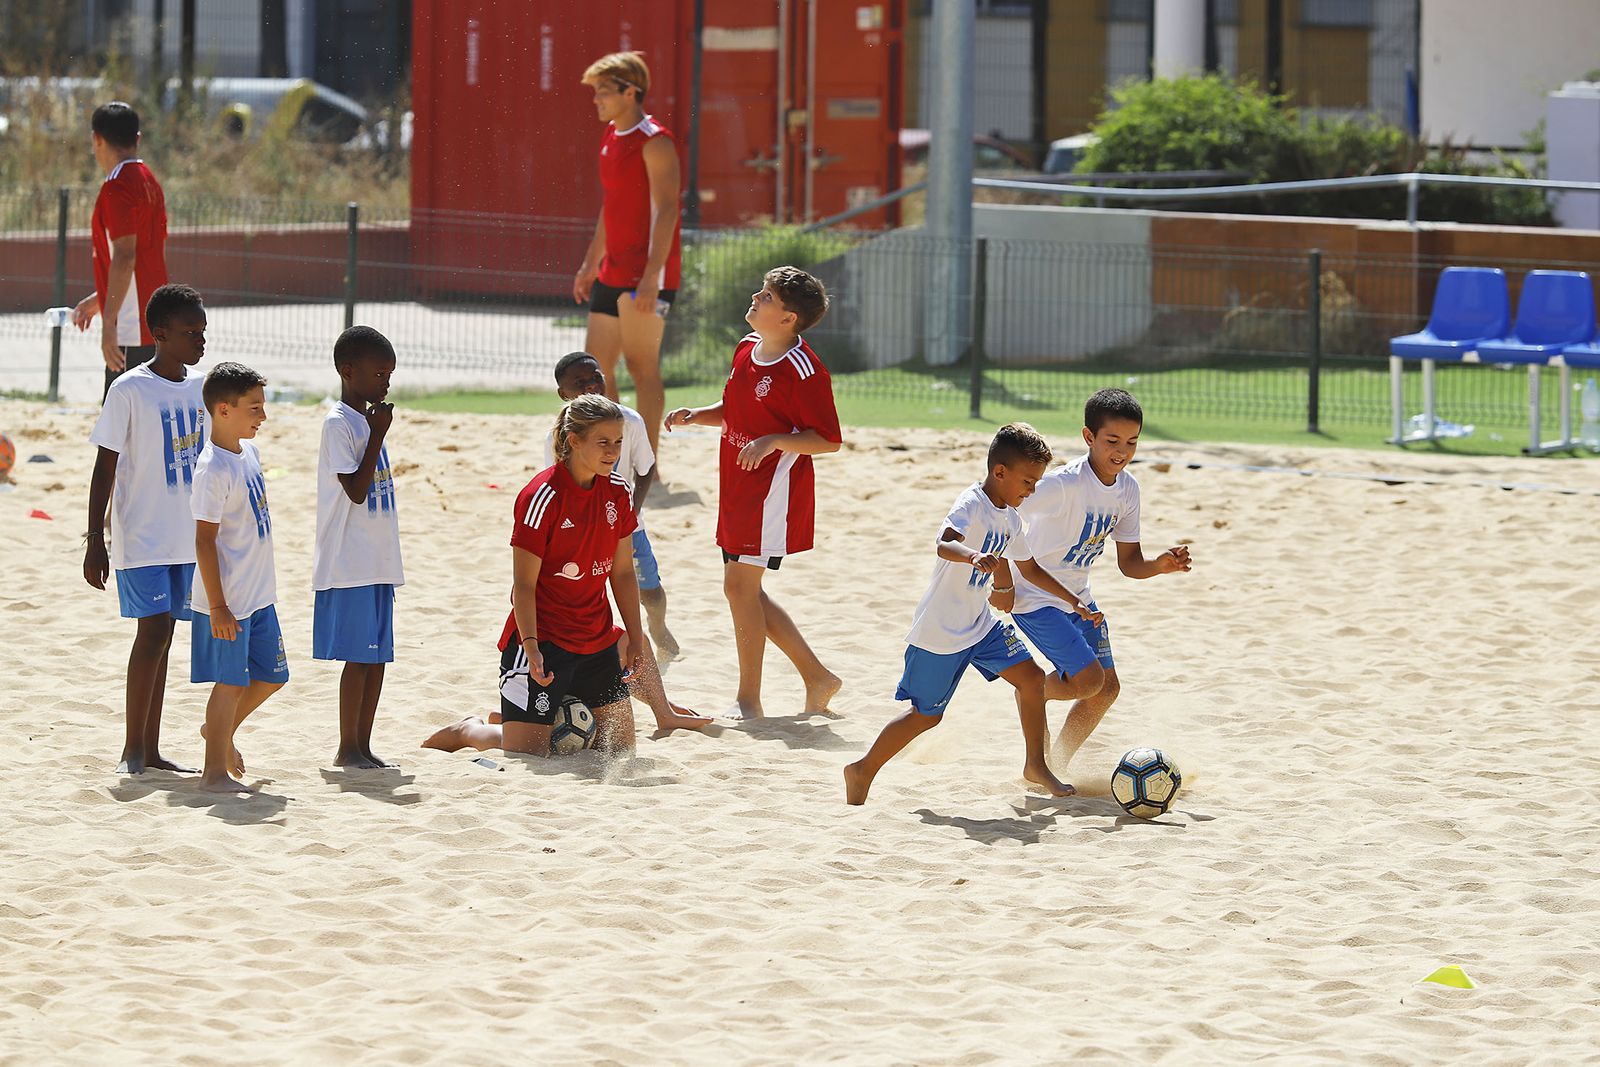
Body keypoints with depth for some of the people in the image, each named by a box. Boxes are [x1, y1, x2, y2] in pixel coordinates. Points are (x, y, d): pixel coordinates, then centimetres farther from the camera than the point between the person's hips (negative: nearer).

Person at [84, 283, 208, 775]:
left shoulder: (200, 388, 7)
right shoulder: (130, 392, -12)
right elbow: (105, 469, -10)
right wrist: (95, 541, -12)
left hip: (189, 536, 6)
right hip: (142, 538, -6)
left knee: (161, 637, 9)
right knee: (154, 630, -12)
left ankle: (150, 750, 13)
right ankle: (132, 748, -6)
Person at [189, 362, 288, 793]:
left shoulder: (249, 452, 7)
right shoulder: (213, 470, -21)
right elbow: (205, 540, -20)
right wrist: (218, 607, -20)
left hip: (258, 593, 9)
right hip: (228, 599, -9)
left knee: (270, 676, 16)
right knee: (230, 682, -1)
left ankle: (222, 730, 37)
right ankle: (215, 770, 9)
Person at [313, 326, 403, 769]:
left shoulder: (367, 420, 15)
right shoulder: (339, 423, -11)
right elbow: (356, 489, -19)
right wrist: (378, 435, -17)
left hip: (378, 562, 9)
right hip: (350, 563, -9)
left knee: (377, 657, 8)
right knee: (359, 656, -6)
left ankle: (362, 747, 12)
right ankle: (348, 748, 0)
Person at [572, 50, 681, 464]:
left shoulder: (655, 142, -13)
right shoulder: (611, 139, 15)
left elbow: (666, 211, -19)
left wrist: (651, 277, -25)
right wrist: (591, 265, 25)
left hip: (645, 275, -9)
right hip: (613, 273, 9)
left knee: (642, 367, -7)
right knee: (596, 365, 9)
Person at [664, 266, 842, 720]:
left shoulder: (803, 370, -18)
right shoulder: (747, 349, 9)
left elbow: (829, 440, -16)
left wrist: (774, 442, -26)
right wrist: (695, 416, 5)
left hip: (774, 488, -9)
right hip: (740, 489, 9)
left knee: (739, 583, -8)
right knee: (743, 589, 12)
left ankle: (748, 700, 2)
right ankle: (816, 677, 23)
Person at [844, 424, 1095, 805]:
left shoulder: (1010, 519, 7)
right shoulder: (971, 506, -21)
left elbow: (1029, 567, 23)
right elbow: (943, 544, -40)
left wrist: (1073, 602, 24)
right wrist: (973, 556, -61)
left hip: (981, 625, 8)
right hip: (940, 631, -8)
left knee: (1031, 678, -2)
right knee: (926, 714, 0)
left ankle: (1035, 765, 14)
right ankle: (863, 771, 17)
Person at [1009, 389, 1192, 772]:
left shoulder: (1127, 489, -2)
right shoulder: (1065, 484, -26)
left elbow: (1129, 562, 4)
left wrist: (1160, 565, -17)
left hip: (1078, 597, 8)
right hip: (1035, 597, -8)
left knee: (1107, 688, 9)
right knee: (1088, 679, -18)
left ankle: (1054, 768, 24)